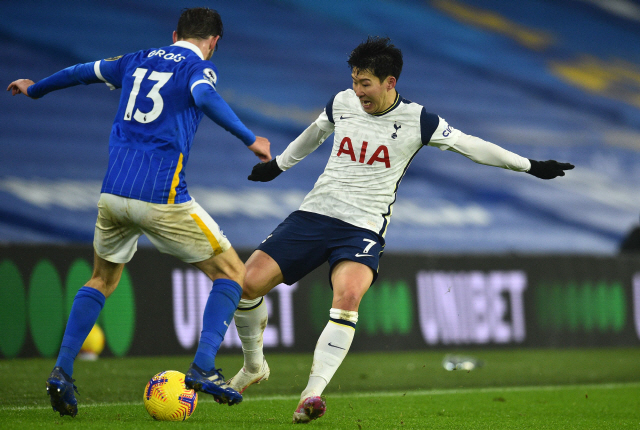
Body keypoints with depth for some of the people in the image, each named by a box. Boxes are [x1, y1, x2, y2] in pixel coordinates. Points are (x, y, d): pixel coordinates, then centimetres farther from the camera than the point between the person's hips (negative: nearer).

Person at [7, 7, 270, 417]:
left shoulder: (138, 60, 19)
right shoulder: (199, 67, 1)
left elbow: (82, 72, 32)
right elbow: (205, 97, -22)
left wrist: (34, 89, 48)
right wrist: (250, 138, -27)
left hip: (112, 194, 6)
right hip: (161, 198, -6)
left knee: (103, 280, 26)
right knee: (232, 272, 8)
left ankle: (62, 372, 12)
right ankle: (203, 368, -7)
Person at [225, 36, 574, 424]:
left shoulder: (416, 121, -3)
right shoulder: (342, 103, 6)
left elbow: (472, 146, 5)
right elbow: (315, 133, 28)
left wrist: (530, 166, 5)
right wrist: (279, 164, 41)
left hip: (364, 228, -3)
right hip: (314, 213, 3)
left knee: (347, 297, -33)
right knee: (250, 281, -13)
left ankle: (312, 394, -34)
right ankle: (254, 366, 13)